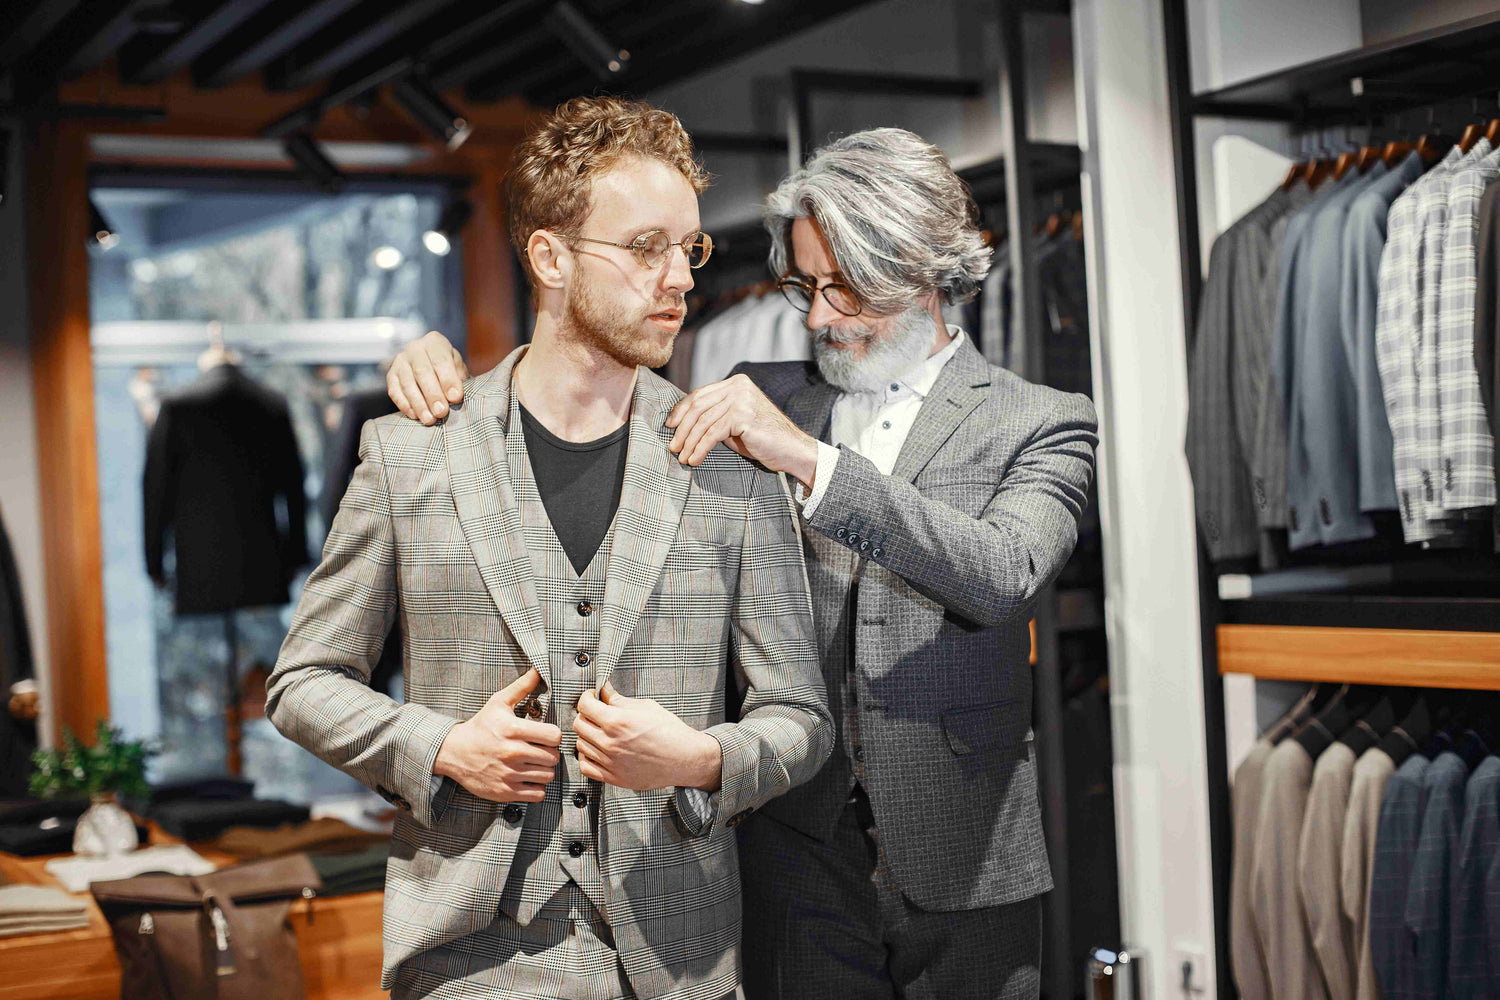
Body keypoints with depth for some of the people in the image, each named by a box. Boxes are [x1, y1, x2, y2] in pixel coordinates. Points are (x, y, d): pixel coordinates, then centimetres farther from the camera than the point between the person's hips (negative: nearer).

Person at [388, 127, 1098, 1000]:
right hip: (800, 857, 2)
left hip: (966, 863, -2)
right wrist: (450, 366, -7)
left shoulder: (1042, 423, -1)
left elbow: (1005, 576, -19)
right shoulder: (765, 398, 9)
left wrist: (809, 458, -25)